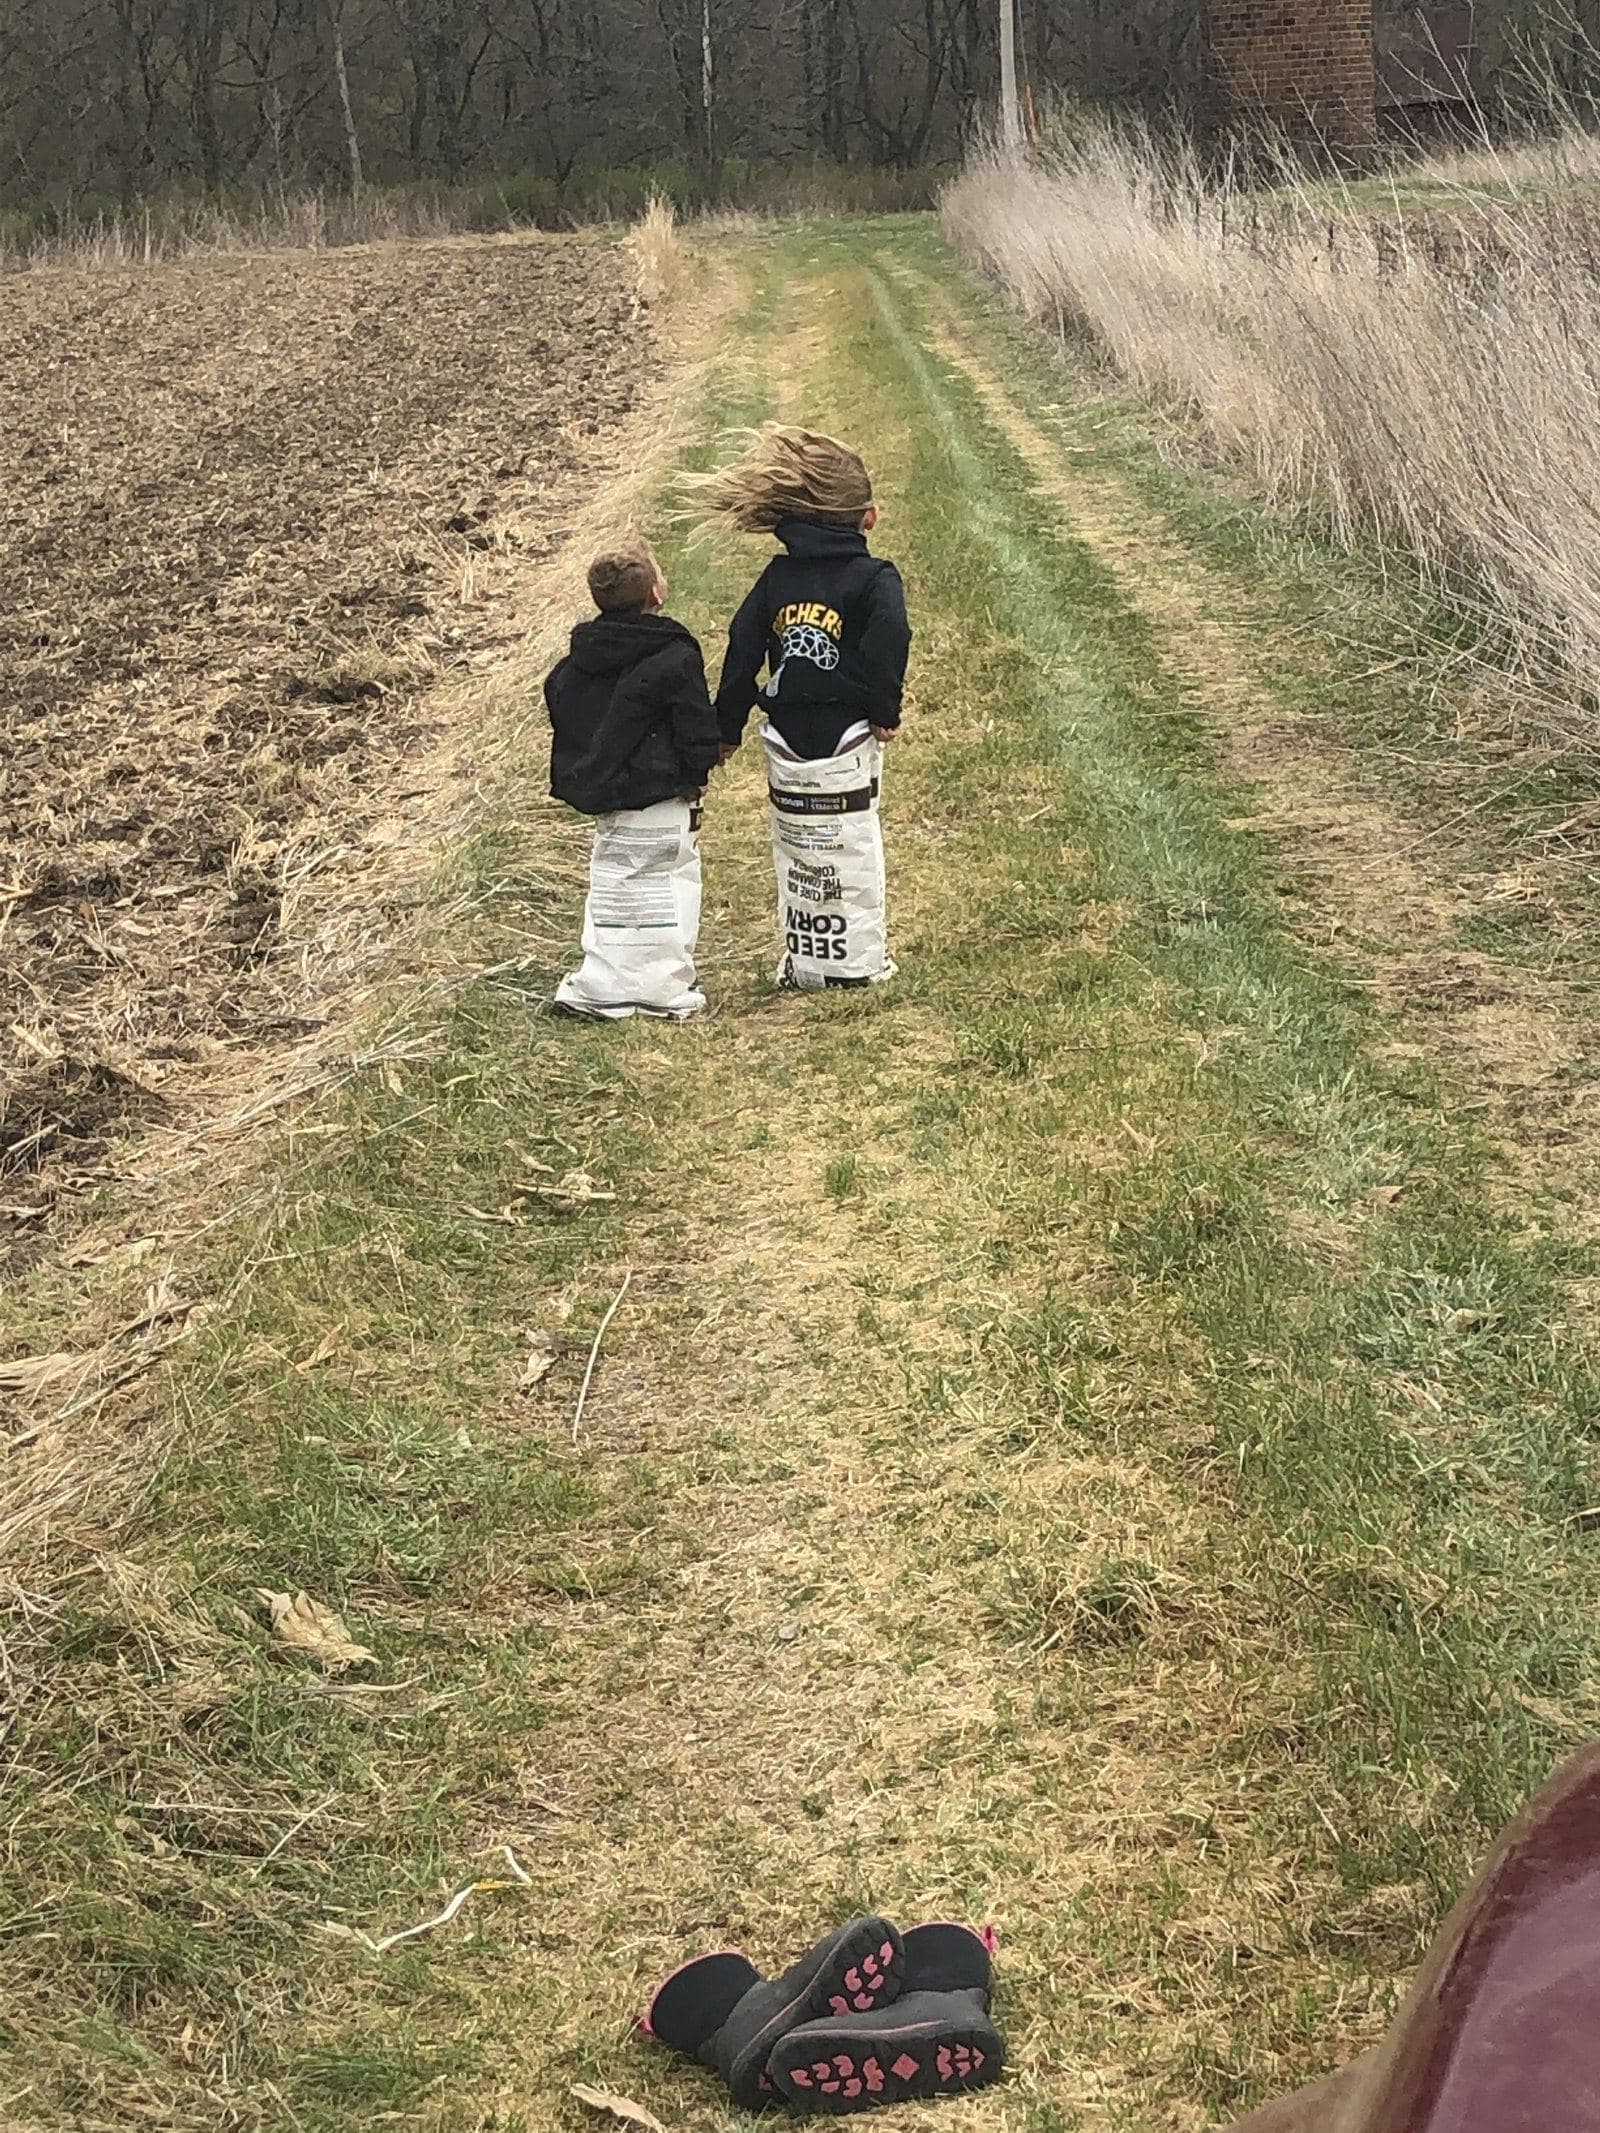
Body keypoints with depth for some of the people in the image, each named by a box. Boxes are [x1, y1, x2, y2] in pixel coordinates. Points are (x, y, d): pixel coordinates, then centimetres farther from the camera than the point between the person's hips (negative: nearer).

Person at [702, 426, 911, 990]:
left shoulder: (777, 576, 7)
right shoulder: (874, 577, -5)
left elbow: (743, 648, 5)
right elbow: (889, 641, -22)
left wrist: (727, 727, 10)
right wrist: (887, 712, -11)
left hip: (787, 735, 3)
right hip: (848, 737, -3)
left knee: (796, 847, 12)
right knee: (852, 846, 6)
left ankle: (803, 960, 16)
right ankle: (858, 960, 10)